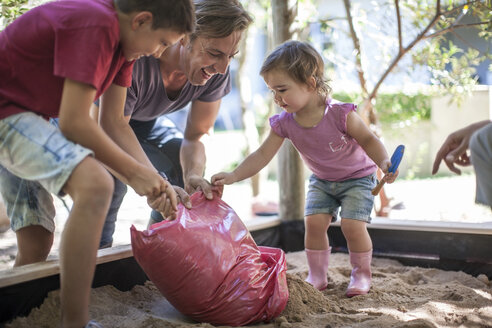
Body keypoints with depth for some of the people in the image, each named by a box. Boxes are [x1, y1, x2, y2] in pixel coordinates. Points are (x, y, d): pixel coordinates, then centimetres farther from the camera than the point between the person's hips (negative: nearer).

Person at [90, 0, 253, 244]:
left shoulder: (216, 73, -24)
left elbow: (195, 136, -16)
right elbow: (113, 126, -42)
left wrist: (194, 175, -39)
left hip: (145, 119, 6)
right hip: (100, 114, -6)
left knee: (188, 169, -8)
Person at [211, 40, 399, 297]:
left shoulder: (339, 114, -29)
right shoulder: (284, 123, -17)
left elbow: (368, 140, -17)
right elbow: (262, 156, -14)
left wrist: (384, 163, -35)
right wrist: (233, 176, -26)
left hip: (357, 177, -4)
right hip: (321, 181, 4)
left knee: (353, 226, -16)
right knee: (314, 221, -11)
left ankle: (362, 274, 7)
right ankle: (317, 275, 7)